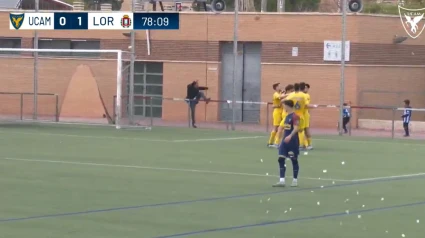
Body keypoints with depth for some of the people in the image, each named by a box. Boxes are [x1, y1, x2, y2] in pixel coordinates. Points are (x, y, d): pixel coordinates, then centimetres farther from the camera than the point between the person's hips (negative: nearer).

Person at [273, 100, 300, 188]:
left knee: (294, 160, 4)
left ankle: (295, 180, 15)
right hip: (285, 141, 8)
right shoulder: (287, 116, 13)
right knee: (281, 159, -1)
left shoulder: (295, 117, -14)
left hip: (293, 141, -8)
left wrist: (290, 136, -40)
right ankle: (282, 181, -2)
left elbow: (296, 128, -26)